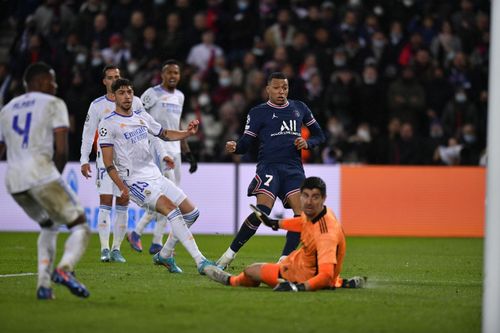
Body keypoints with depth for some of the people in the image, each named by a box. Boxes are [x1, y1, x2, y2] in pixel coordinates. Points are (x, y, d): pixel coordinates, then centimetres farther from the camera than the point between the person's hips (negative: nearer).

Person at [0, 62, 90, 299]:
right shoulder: (53, 104, 5)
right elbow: (61, 150, -5)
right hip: (41, 174, -6)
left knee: (49, 226, 28)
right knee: (80, 227, 1)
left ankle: (43, 285, 13)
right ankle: (64, 268, -28)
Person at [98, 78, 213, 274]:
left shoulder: (141, 116, 14)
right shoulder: (108, 124, -7)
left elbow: (164, 134, 26)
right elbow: (108, 163, -11)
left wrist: (187, 133, 7)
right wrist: (122, 187, -21)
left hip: (156, 176, 8)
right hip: (136, 182, -8)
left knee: (191, 211, 7)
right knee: (172, 210, -25)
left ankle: (164, 255, 20)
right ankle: (200, 261, -30)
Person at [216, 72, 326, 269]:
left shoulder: (299, 108, 17)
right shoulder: (258, 113, 7)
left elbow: (319, 135, 25)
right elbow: (246, 143, 2)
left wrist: (307, 143, 3)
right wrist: (234, 147, -21)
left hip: (294, 168, 4)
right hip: (268, 166, -4)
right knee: (262, 211, -24)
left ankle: (284, 260, -4)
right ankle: (230, 253, -11)